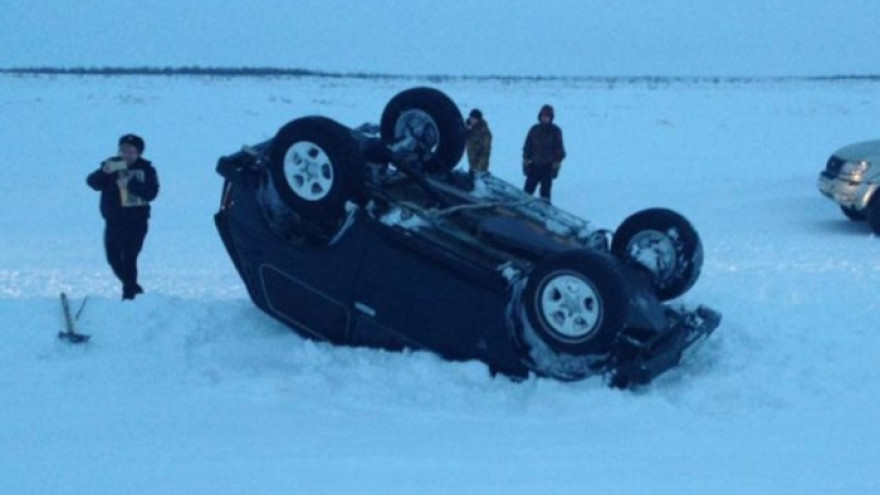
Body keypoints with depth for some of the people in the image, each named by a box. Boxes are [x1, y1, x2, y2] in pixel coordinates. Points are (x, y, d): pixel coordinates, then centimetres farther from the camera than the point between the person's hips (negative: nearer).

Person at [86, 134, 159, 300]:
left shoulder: (146, 169, 0)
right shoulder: (111, 165, 5)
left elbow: (151, 193, -12)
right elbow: (92, 182, -7)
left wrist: (131, 184, -24)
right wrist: (104, 172, -26)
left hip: (136, 221, -4)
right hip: (113, 221, 4)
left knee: (129, 258, -11)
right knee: (113, 257, 11)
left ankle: (129, 294, -2)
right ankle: (133, 287, 31)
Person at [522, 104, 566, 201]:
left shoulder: (556, 131, -3)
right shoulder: (534, 130, 1)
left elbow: (559, 150, 0)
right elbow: (527, 147, 6)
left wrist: (556, 165, -5)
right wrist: (526, 163, 0)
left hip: (548, 167, -2)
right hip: (534, 166, 2)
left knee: (545, 192, 1)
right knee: (527, 190, 2)